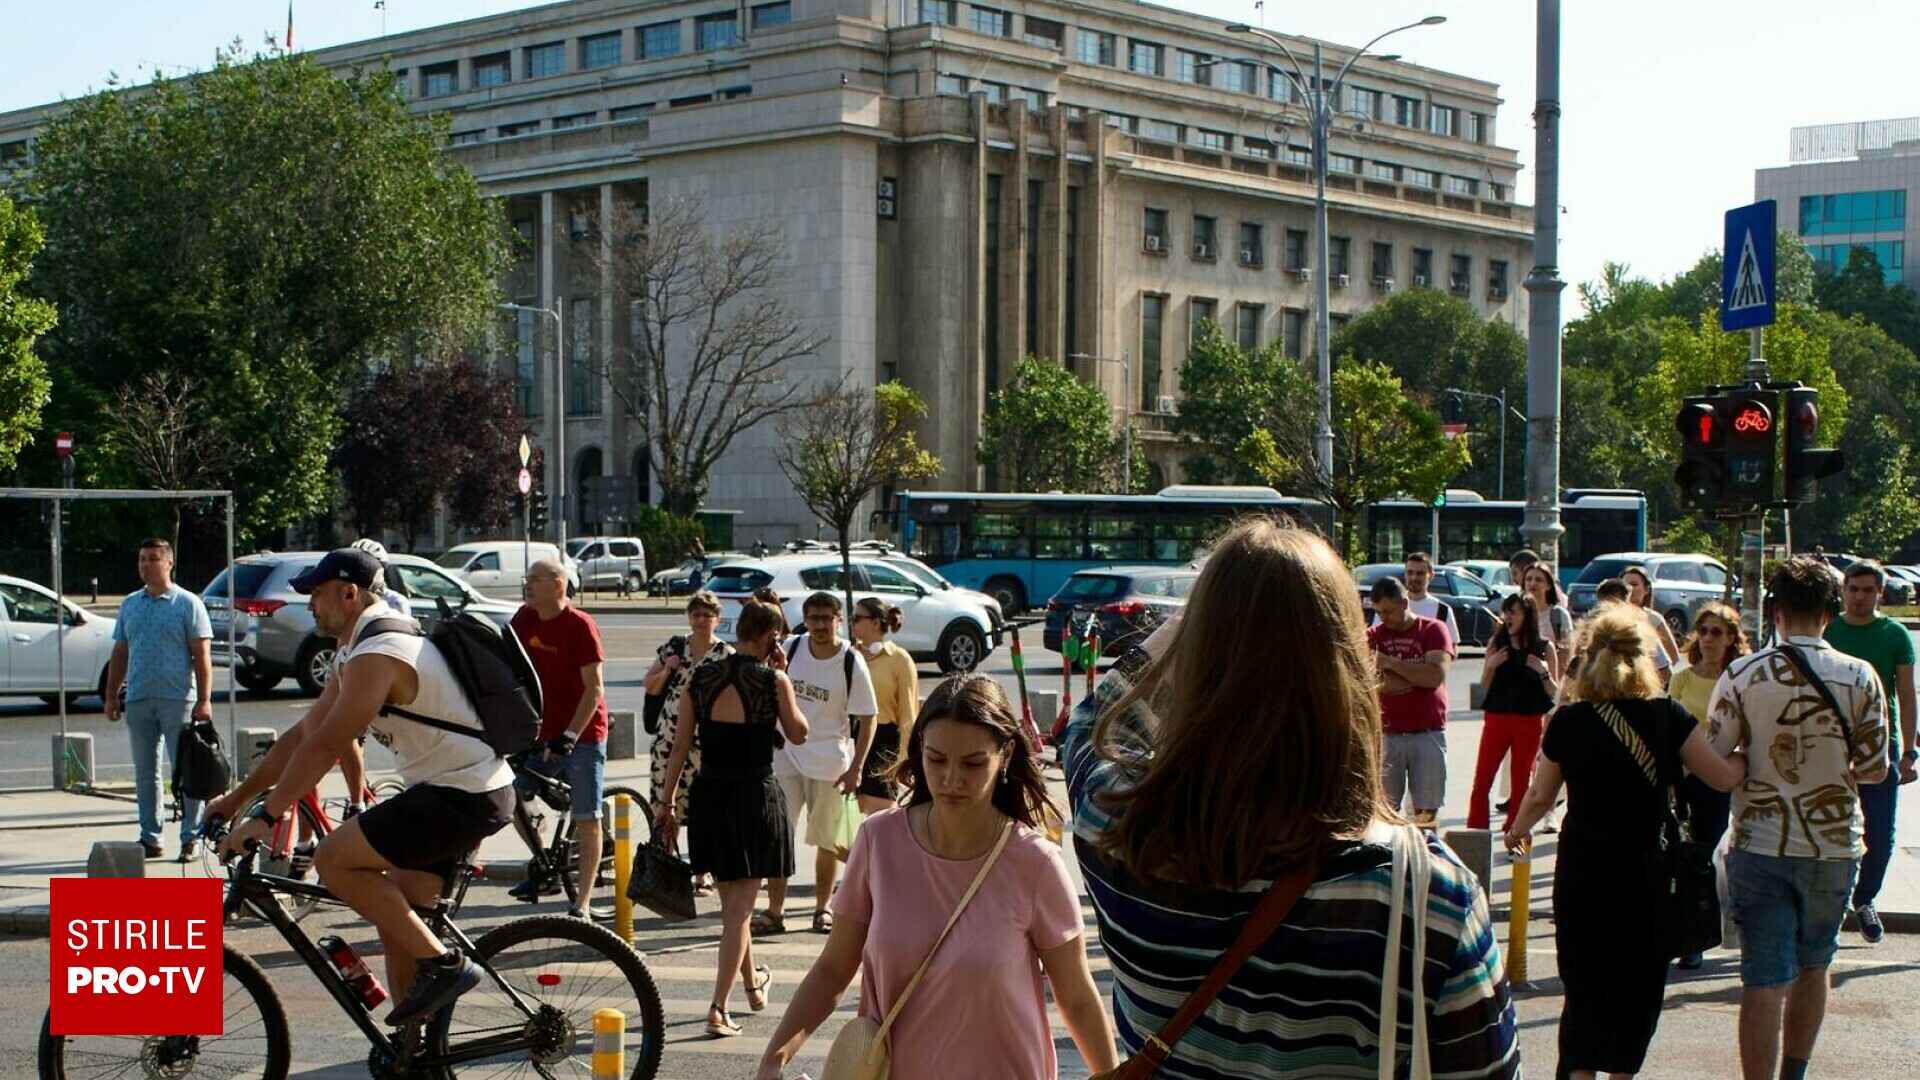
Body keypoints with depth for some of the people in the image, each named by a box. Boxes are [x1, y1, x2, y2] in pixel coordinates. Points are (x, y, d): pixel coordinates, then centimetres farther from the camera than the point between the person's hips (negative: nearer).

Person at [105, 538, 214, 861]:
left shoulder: (188, 604, -1)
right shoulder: (129, 605, 15)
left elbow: (202, 655, -5)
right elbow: (120, 653, 18)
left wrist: (204, 700, -12)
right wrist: (111, 695, 11)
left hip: (178, 700, -5)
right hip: (138, 700, 5)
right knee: (145, 773, 9)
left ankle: (190, 838, 0)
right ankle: (149, 838, 15)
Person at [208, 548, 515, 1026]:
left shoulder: (377, 654, -18)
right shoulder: (358, 652, 16)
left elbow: (324, 747, -22)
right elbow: (304, 733, 19)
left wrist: (265, 815, -18)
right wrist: (236, 798, 18)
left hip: (463, 795, -11)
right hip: (475, 791, 11)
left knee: (334, 860, -14)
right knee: (396, 918, 13)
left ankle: (444, 964, -11)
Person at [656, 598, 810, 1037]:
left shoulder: (700, 677, 0)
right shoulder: (773, 681, -10)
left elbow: (680, 745, 1)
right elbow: (798, 734, 4)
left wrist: (666, 803, 7)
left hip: (709, 795, 4)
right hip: (756, 797, -4)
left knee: (731, 901, 21)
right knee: (739, 908, 1)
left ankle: (754, 984, 41)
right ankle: (718, 1009, -6)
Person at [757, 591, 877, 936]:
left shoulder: (851, 663, -11)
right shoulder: (791, 650, -3)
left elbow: (867, 719, -8)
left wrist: (856, 768, -11)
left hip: (829, 762, -2)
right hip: (785, 756, 2)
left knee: (828, 842, 8)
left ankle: (822, 909, 22)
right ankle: (774, 911, 3)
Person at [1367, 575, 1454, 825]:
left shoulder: (1433, 630, 3)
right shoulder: (1373, 635, 7)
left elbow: (1437, 675, -12)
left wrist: (1390, 662, -13)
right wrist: (1419, 676, -9)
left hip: (1428, 734, -1)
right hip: (1386, 735, 1)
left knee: (1426, 811, 2)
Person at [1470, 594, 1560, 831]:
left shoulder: (1544, 649, 0)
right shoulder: (1497, 644, 4)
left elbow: (1554, 692, 2)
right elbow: (1483, 685, 7)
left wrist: (1543, 672, -16)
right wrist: (1491, 665, -11)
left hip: (1529, 721, -1)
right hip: (1497, 718, 1)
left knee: (1521, 782, 6)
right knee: (1481, 782, -5)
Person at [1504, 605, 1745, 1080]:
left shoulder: (1569, 721, -4)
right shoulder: (1668, 716, -7)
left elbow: (1541, 796, 4)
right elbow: (1724, 777, -4)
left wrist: (1517, 831, 24)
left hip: (1582, 873, 1)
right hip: (1647, 873, 0)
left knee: (1583, 985, 7)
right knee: (1640, 981, 15)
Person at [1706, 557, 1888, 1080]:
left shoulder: (1742, 674, -9)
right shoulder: (1860, 677, -6)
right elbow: (1874, 769, -2)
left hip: (1761, 846, -2)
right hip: (1834, 846, 2)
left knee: (1765, 982, 0)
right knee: (1812, 966, 22)